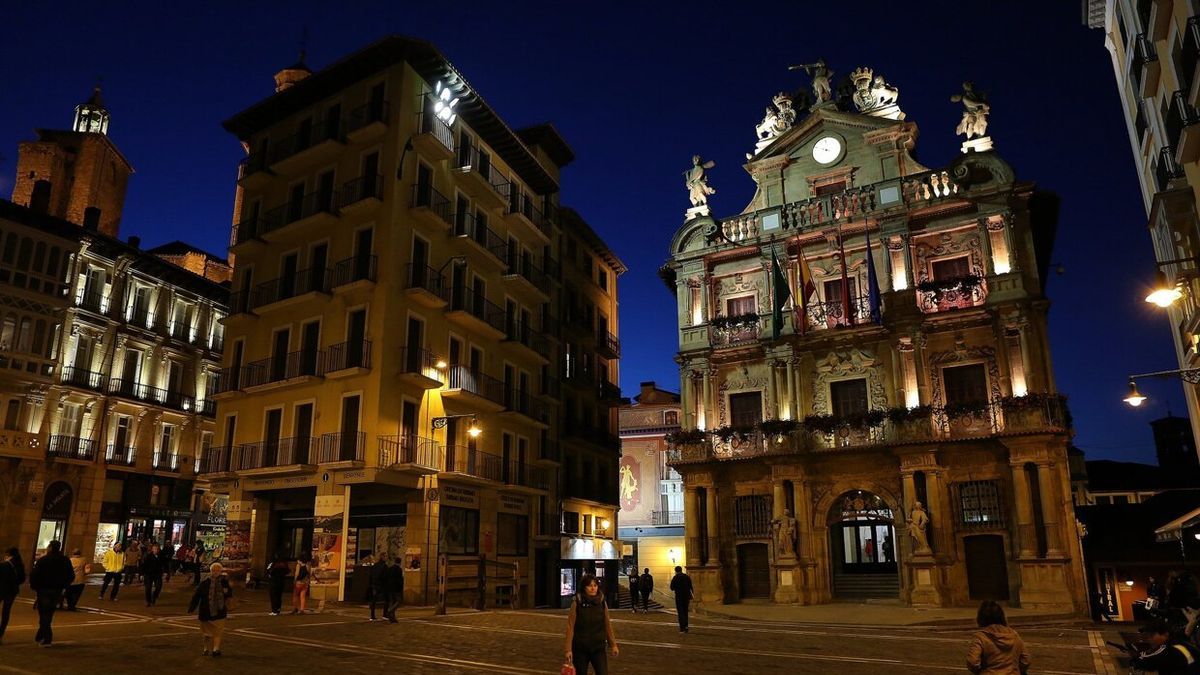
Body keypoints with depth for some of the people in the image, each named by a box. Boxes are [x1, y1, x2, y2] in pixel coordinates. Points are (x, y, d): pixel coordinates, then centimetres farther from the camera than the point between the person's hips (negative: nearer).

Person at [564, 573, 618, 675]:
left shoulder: (602, 602, 0)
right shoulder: (577, 603, -9)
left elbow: (607, 624, 8)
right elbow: (570, 627, -8)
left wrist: (613, 644, 9)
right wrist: (569, 649, -10)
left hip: (599, 647, 2)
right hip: (580, 648, -2)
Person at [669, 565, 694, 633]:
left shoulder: (675, 577, -6)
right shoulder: (687, 577, 7)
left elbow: (672, 588, -4)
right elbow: (690, 588, 4)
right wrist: (690, 598, 8)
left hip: (679, 597, -4)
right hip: (687, 597, 4)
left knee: (680, 612, 0)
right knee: (685, 612, 17)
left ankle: (682, 628, -7)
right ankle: (686, 626, 11)